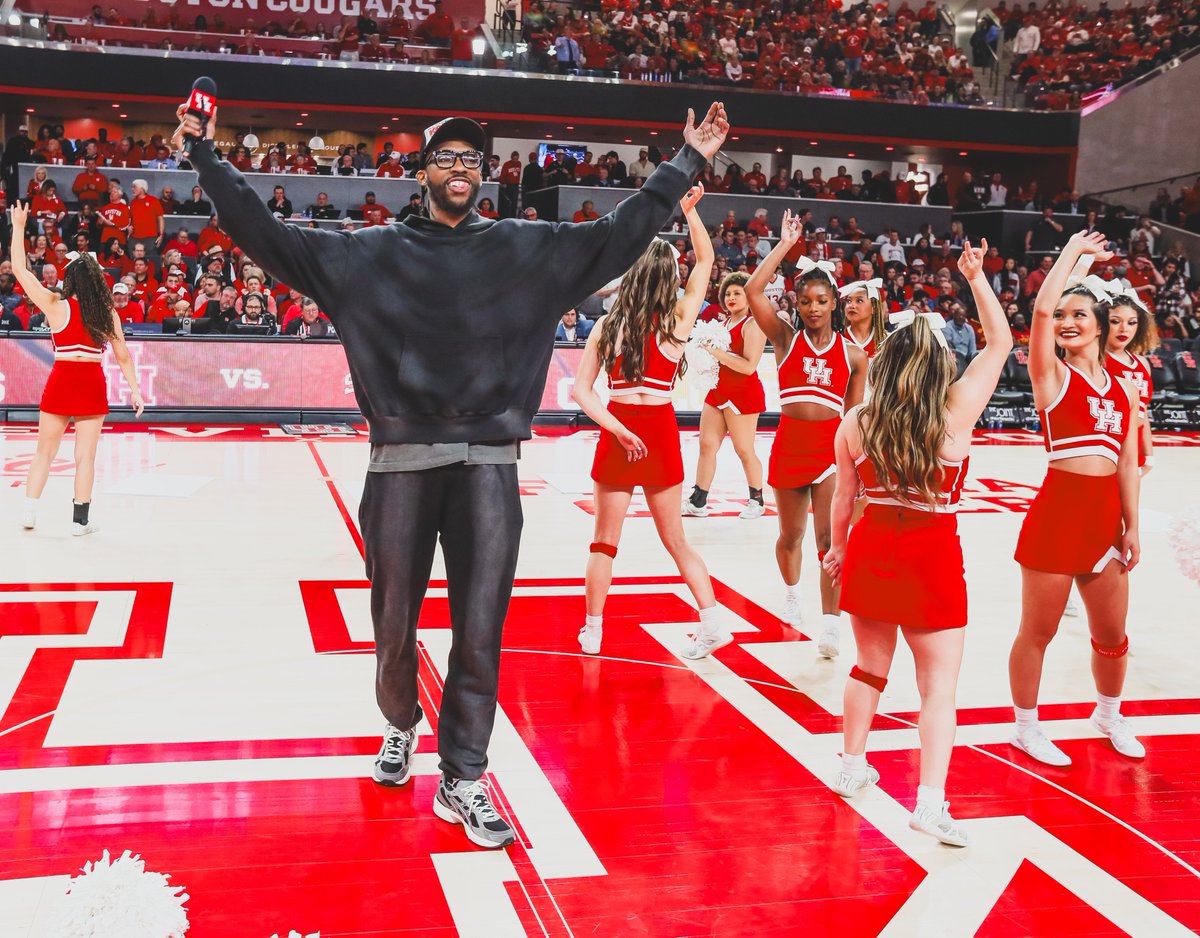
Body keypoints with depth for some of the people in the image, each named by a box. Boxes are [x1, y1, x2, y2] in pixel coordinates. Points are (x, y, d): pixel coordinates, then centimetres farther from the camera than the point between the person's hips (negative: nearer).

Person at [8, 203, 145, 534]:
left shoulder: (56, 306, -4)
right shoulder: (108, 313, 0)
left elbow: (20, 270, 1)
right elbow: (123, 356, 1)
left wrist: (19, 226, 6)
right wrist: (134, 389, 8)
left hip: (62, 380, -1)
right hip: (93, 384, 1)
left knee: (45, 452, 12)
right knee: (85, 456, 5)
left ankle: (29, 511, 12)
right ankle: (80, 519, 8)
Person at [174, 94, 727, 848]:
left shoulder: (527, 249, 11)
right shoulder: (372, 252, 8)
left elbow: (621, 233, 11)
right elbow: (269, 236, 8)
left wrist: (689, 162, 11)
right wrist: (208, 157, 7)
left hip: (489, 466, 0)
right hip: (402, 462, 0)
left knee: (480, 633, 2)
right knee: (395, 624, 11)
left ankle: (462, 782, 16)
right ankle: (402, 726, 41)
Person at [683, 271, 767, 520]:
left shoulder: (753, 325, -12)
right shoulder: (725, 322, 14)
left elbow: (749, 366, -22)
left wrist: (717, 352, -23)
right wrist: (707, 350, 8)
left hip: (743, 394, -8)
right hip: (719, 391, 8)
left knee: (744, 450, 0)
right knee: (707, 445, 4)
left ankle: (757, 501, 16)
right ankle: (698, 502, 9)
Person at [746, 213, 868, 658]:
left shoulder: (853, 354, 4)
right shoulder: (785, 338, 2)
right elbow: (753, 290, -11)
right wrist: (785, 244, -7)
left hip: (832, 446, -1)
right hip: (789, 442, 1)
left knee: (829, 538, -12)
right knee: (790, 536, 16)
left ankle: (830, 624, -9)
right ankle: (792, 594, 44)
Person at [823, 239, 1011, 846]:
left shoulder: (855, 424, -5)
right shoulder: (956, 414, -11)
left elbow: (844, 496, 5)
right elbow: (1000, 343, 0)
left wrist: (837, 548, 20)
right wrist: (977, 279, 5)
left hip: (871, 551, 3)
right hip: (934, 557, -3)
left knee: (869, 666, 21)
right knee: (939, 685, 2)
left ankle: (852, 767, 33)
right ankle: (930, 801, -5)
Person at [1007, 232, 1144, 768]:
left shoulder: (1124, 389, 12)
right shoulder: (1053, 376, -2)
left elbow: (1127, 462, 13)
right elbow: (1042, 308, -18)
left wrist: (1132, 528, 10)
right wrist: (1075, 248, -5)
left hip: (1106, 516, 5)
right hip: (1058, 509, -5)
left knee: (1111, 634, 17)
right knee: (1038, 630, 4)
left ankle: (1109, 715, 41)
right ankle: (1026, 728, 21)